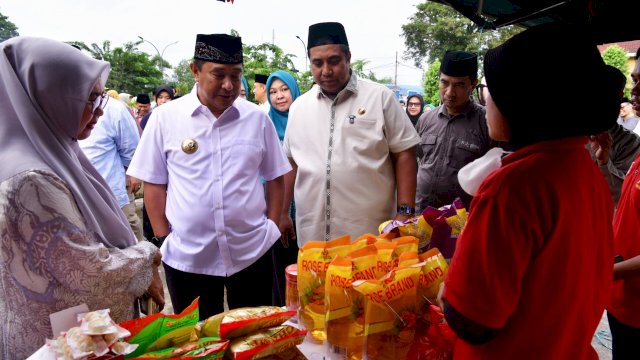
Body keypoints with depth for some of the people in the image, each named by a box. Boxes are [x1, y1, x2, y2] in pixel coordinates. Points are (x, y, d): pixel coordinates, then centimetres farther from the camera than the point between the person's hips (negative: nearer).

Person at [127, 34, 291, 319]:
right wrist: (163, 238, -2)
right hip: (187, 257, -1)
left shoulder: (258, 118, 1)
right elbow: (154, 183, 2)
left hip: (252, 253, 1)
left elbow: (275, 177, 8)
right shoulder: (165, 118, -3)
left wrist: (272, 225, 0)